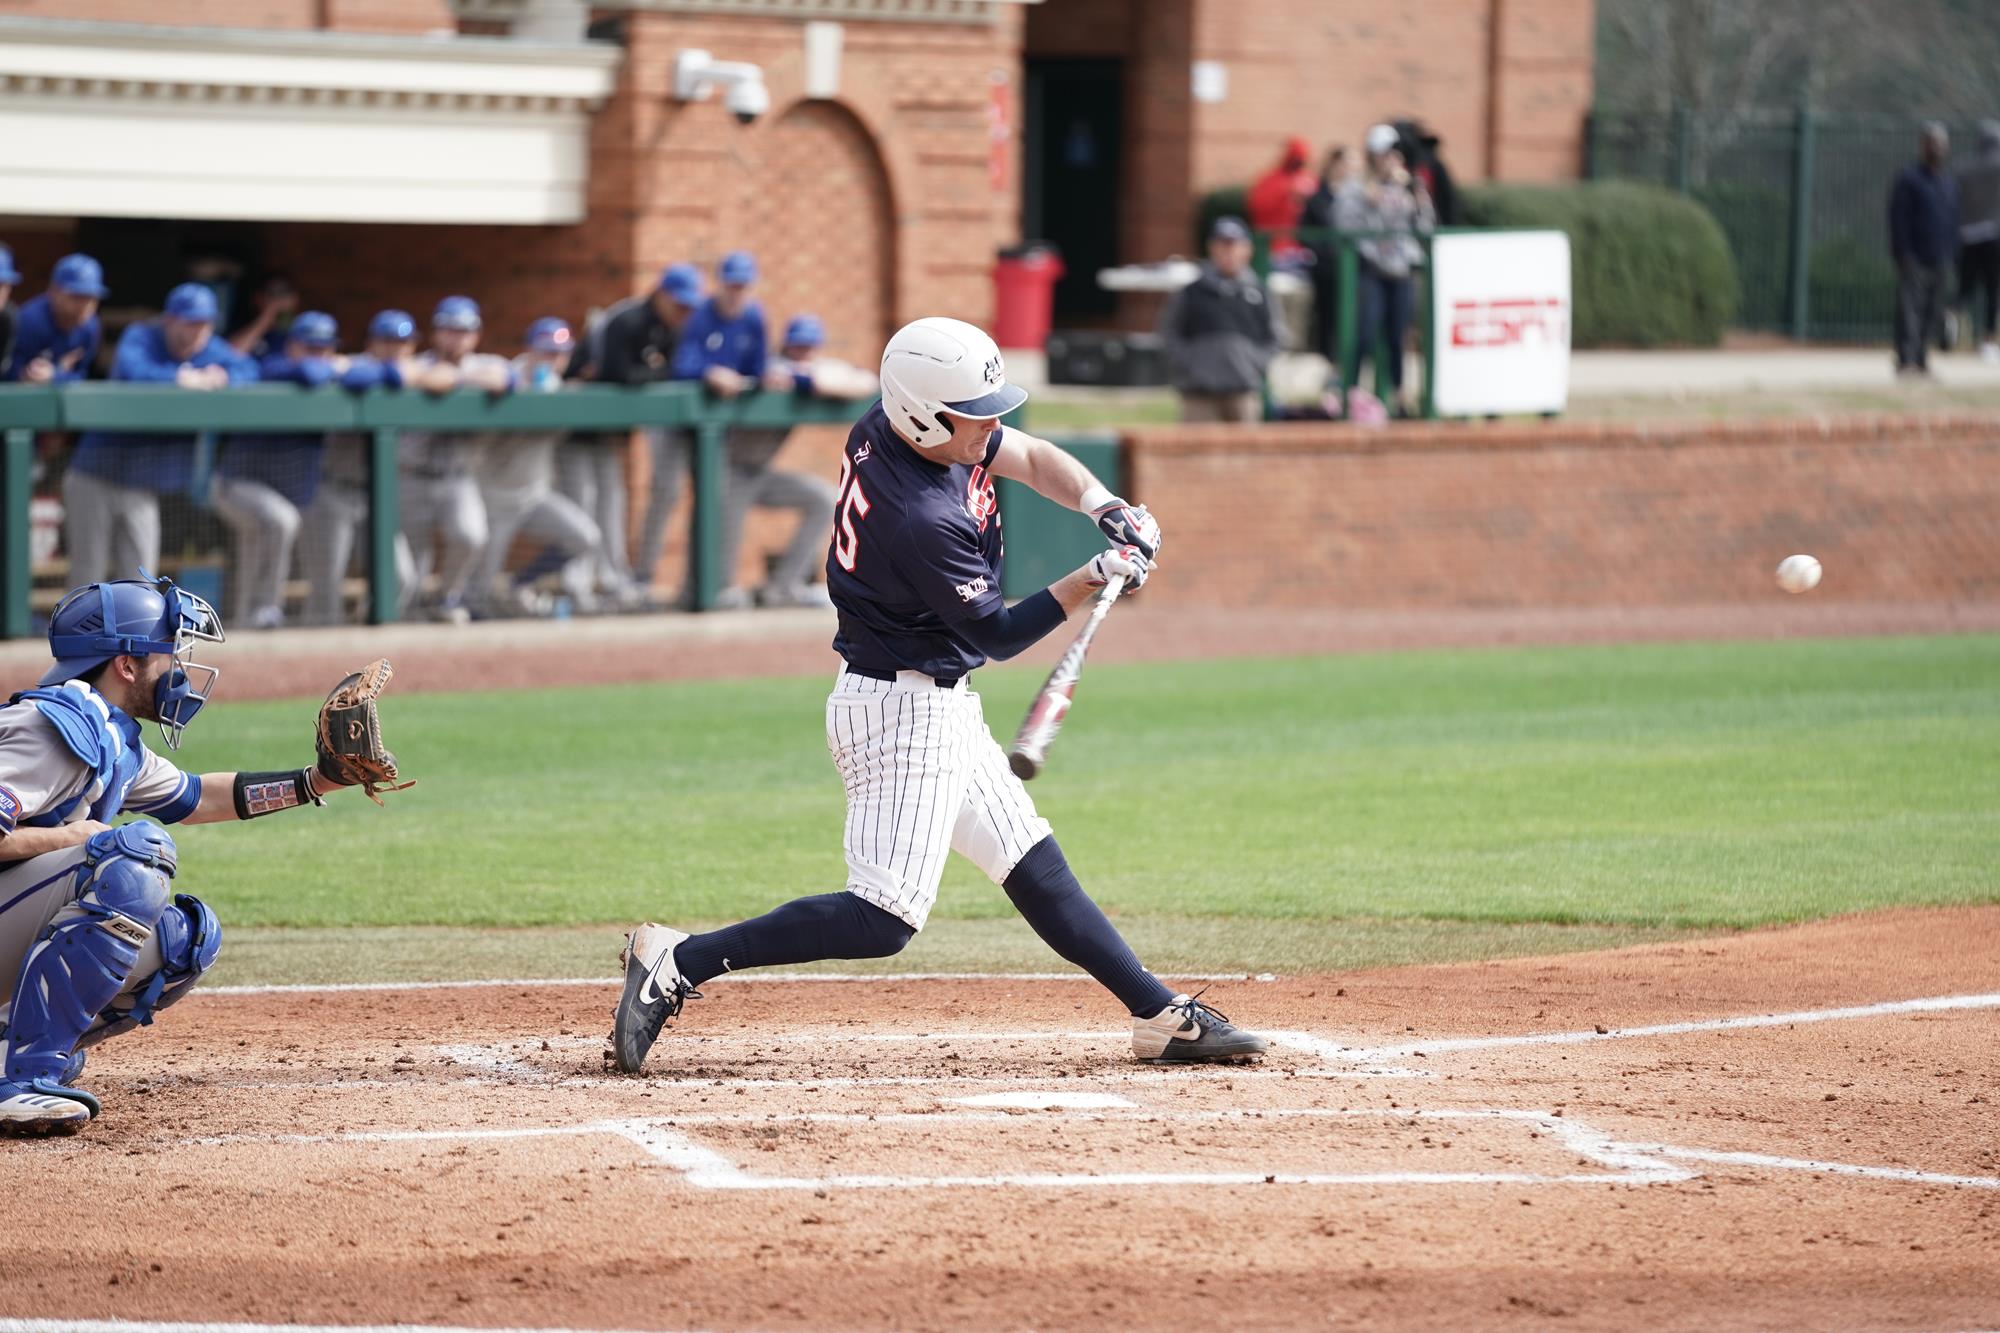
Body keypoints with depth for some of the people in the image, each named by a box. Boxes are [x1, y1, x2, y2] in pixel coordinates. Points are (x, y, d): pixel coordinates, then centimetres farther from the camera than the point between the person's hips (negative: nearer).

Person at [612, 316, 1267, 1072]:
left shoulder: (886, 431, -2)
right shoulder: (924, 522, -28)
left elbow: (1032, 458, 10)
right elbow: (997, 633, -15)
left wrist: (1105, 508, -7)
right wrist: (1091, 581, -14)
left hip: (936, 706, 11)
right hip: (905, 715, -11)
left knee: (1035, 867, 14)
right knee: (883, 920, -15)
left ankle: (1163, 1018, 20)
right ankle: (678, 961, -14)